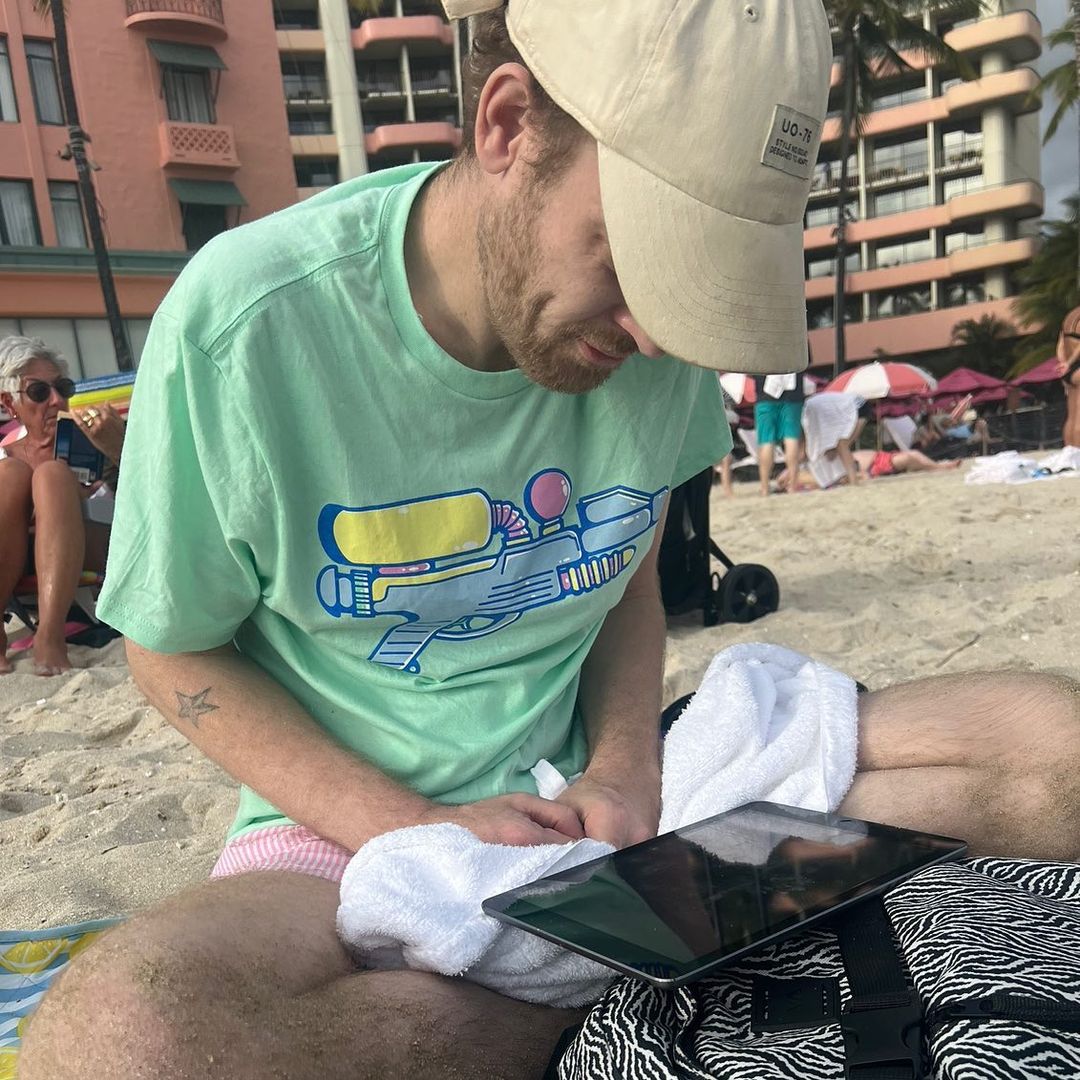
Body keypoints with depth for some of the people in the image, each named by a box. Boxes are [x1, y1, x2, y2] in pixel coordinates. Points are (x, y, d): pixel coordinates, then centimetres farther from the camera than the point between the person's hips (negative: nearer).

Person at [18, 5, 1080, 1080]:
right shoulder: (243, 322, -18)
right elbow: (175, 653, -6)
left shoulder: (657, 326, -6)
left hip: (595, 783, 4)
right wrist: (414, 833, -17)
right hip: (355, 820, -2)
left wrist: (624, 766, -11)